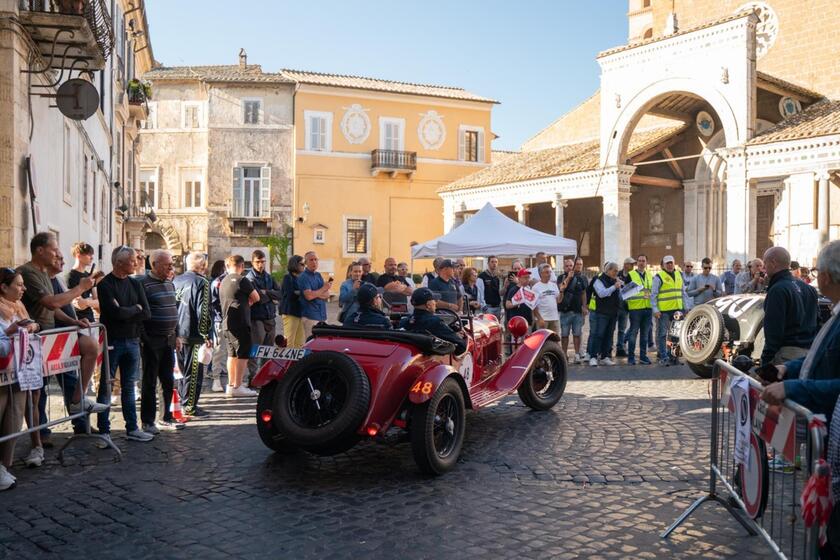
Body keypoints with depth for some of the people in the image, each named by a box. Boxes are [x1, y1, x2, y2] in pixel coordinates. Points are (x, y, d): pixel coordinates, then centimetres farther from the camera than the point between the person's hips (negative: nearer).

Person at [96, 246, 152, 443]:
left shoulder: (135, 284, 9)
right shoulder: (105, 284, -8)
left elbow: (147, 314, 0)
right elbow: (116, 312, -21)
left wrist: (125, 313, -12)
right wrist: (136, 309, -5)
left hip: (132, 341, 6)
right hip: (112, 341, -5)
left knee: (129, 387, 12)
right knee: (106, 386, 2)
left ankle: (132, 429, 18)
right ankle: (104, 430, 9)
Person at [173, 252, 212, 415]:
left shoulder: (176, 280, 11)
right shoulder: (201, 282, -12)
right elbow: (202, 312, -17)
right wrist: (206, 336, -13)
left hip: (176, 334, 7)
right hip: (193, 335, -7)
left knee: (182, 369, 19)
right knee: (193, 372, -1)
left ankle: (181, 401, 27)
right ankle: (190, 406, 2)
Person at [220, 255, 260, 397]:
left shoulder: (224, 281, 16)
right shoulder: (242, 280, -11)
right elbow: (256, 298, -5)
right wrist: (248, 301, 13)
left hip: (227, 323, 9)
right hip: (240, 323, -9)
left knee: (232, 354, 14)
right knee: (243, 354, -6)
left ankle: (231, 385, 18)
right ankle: (237, 387, -7)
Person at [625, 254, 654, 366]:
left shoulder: (650, 275, 15)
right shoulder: (630, 275, -2)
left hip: (648, 308, 5)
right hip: (635, 308, -5)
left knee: (645, 333, 10)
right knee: (633, 333, -2)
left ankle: (643, 356, 18)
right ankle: (631, 357, 4)